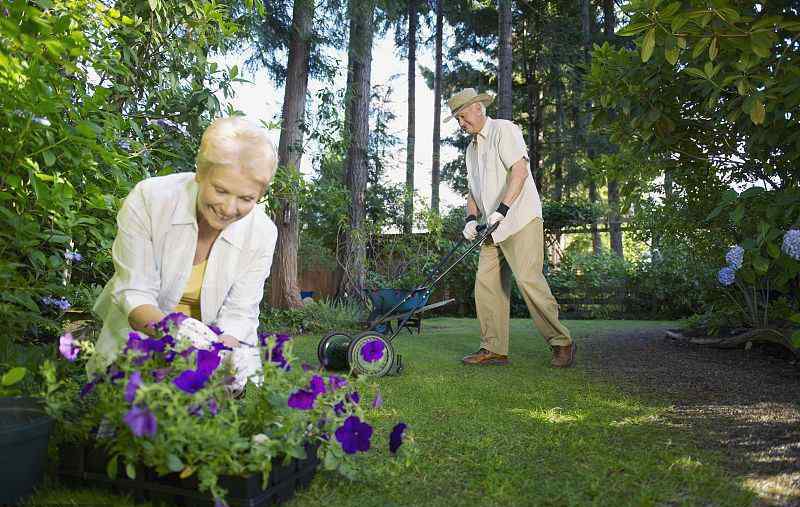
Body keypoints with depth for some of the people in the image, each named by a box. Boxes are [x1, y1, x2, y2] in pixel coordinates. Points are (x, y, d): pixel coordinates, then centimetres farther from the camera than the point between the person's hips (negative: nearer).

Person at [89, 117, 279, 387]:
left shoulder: (262, 233, -15)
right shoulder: (149, 198, -20)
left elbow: (238, 314, -12)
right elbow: (133, 293, -18)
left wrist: (229, 348, -35)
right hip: (136, 338, -2)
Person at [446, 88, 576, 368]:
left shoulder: (504, 129, -1)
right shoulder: (472, 148, 24)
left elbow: (519, 170, -15)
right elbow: (473, 190, 23)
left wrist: (502, 209, -24)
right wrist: (471, 218, 4)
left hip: (521, 220, -8)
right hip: (493, 228, 8)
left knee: (528, 279, -16)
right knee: (486, 282, 0)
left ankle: (562, 343, -5)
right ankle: (494, 349, 5)